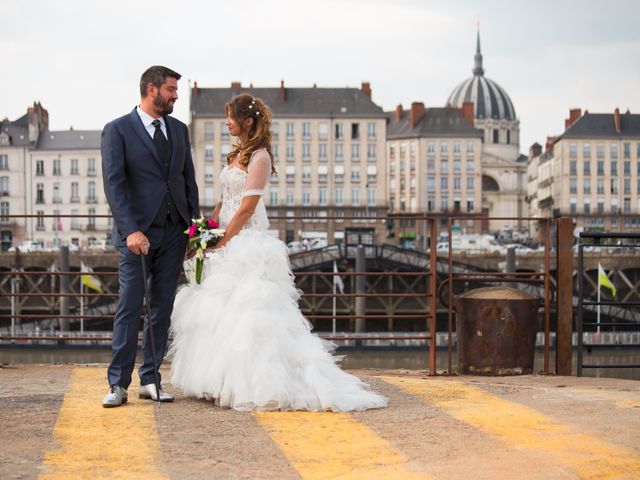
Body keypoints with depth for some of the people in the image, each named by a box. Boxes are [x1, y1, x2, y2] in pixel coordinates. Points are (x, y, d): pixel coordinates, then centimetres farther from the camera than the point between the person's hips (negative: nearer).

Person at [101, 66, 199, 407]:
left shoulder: (179, 130, 13)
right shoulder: (117, 131, -4)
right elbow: (114, 184, -12)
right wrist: (131, 230, -21)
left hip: (174, 232, 5)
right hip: (138, 233, -5)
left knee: (162, 309, 7)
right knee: (129, 308, -5)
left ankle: (150, 379, 14)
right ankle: (118, 384, 0)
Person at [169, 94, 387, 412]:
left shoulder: (259, 157, -12)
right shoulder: (236, 155, 15)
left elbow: (246, 208, -16)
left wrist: (222, 242, -16)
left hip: (247, 242, -9)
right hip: (226, 241, 9)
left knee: (242, 311, -9)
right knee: (218, 310, 8)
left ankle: (246, 384, -5)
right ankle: (226, 383, 13)